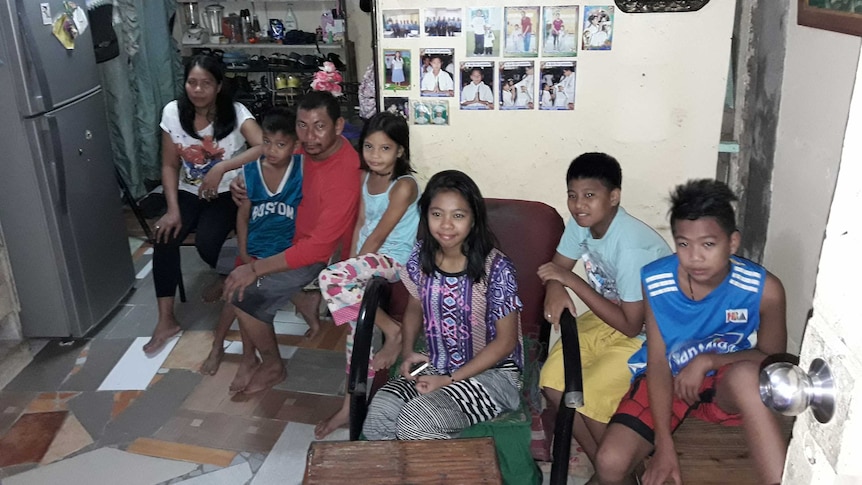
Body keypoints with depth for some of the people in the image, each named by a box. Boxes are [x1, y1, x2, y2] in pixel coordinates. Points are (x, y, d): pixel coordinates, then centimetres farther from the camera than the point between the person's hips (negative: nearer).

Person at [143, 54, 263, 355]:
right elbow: (170, 165, 0)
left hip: (227, 192, -3)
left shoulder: (235, 112, -14)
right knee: (164, 239, -21)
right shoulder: (172, 112, -4)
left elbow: (263, 148, -30)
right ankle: (166, 320, -10)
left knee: (206, 242, -27)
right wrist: (173, 209, -12)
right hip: (190, 192, 3)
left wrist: (221, 167, -35)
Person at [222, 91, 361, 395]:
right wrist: (249, 185, -7)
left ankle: (273, 366, 10)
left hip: (324, 255, -8)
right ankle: (303, 299, 17)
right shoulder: (310, 149, -9)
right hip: (299, 236, 9)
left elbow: (318, 246, -33)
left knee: (243, 293, -13)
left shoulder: (345, 174, -33)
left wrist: (255, 269, -30)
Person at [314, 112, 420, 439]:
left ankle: (392, 331, -14)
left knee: (330, 279, -29)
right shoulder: (366, 179, 9)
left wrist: (355, 265, -6)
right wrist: (351, 265, 3)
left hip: (394, 259, -7)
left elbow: (379, 234, -13)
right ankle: (352, 405, 10)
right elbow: (361, 224, 11)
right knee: (358, 318, -1)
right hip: (367, 258, 7)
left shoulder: (404, 186, -14)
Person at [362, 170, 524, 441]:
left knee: (415, 422, -27)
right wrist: (408, 352, -3)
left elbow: (506, 340, -13)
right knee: (378, 415, -22)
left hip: (491, 372, -4)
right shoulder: (422, 256, -4)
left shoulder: (496, 268, -19)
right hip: (434, 367, 5)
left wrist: (449, 379, -16)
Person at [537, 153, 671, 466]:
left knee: (590, 397, -19)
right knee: (552, 381, -9)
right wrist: (555, 290, -26)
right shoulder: (581, 222, -9)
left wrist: (572, 281, -27)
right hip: (605, 318, 7)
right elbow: (557, 268, 0)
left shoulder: (632, 247, -31)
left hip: (649, 333, -7)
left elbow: (631, 325, -27)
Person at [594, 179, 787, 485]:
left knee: (746, 375, -39)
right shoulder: (655, 281, -18)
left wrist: (708, 360, -24)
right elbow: (658, 362, -14)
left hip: (727, 386, 0)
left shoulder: (764, 288, -20)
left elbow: (772, 358, -7)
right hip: (667, 379, 1)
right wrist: (664, 446, -19)